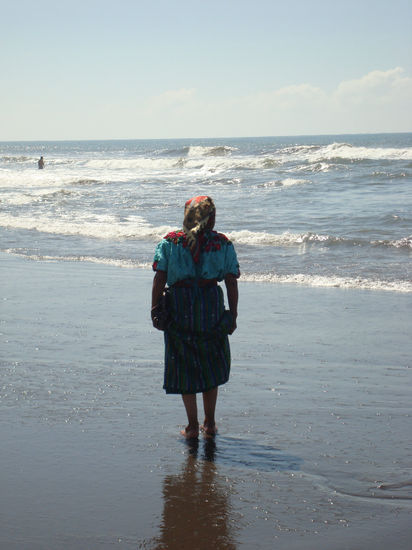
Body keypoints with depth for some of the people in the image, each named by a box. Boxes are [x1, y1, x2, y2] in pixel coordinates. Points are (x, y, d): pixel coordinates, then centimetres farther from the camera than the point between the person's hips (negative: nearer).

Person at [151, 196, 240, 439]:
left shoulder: (170, 242, 2)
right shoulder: (223, 243, 4)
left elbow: (159, 278, -5)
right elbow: (231, 282, 1)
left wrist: (155, 310, 0)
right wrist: (233, 315, 7)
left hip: (179, 307, -1)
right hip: (212, 304, 1)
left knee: (184, 367, 8)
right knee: (211, 366, 16)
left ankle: (193, 426, 9)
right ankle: (210, 423, 20)